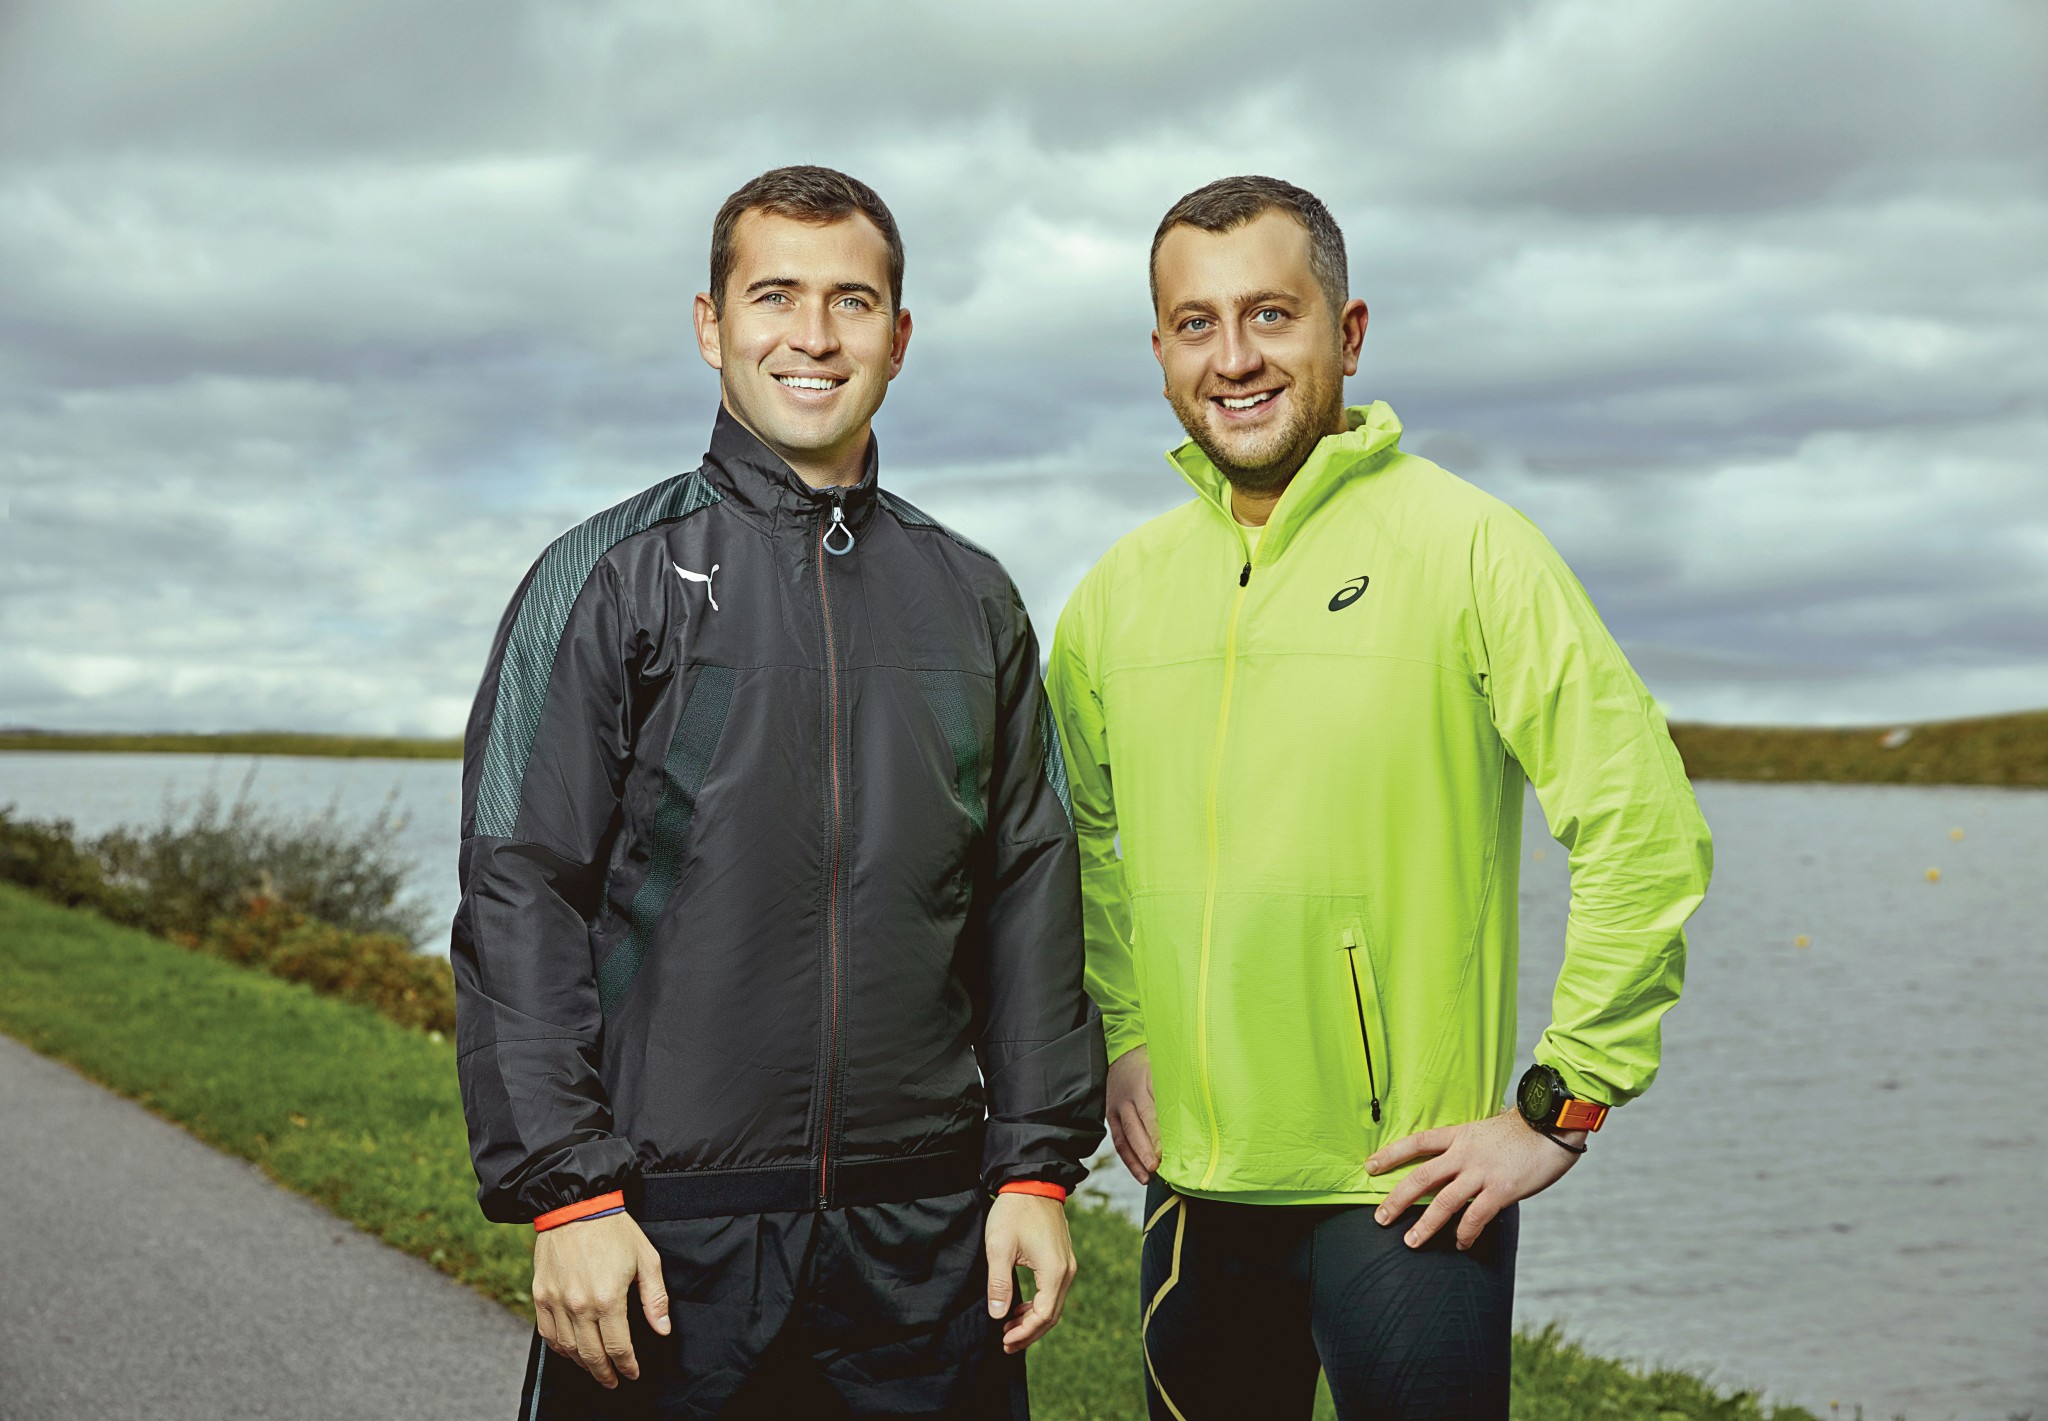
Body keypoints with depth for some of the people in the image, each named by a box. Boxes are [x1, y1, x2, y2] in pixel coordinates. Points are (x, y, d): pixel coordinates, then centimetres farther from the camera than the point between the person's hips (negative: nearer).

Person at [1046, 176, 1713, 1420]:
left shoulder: (1465, 545, -9)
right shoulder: (1121, 590, 5)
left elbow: (1645, 829, -11)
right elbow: (1078, 830, 21)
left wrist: (1563, 1105, -11)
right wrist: (1121, 1036, 11)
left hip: (1406, 1195, -4)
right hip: (1194, 1189, 5)